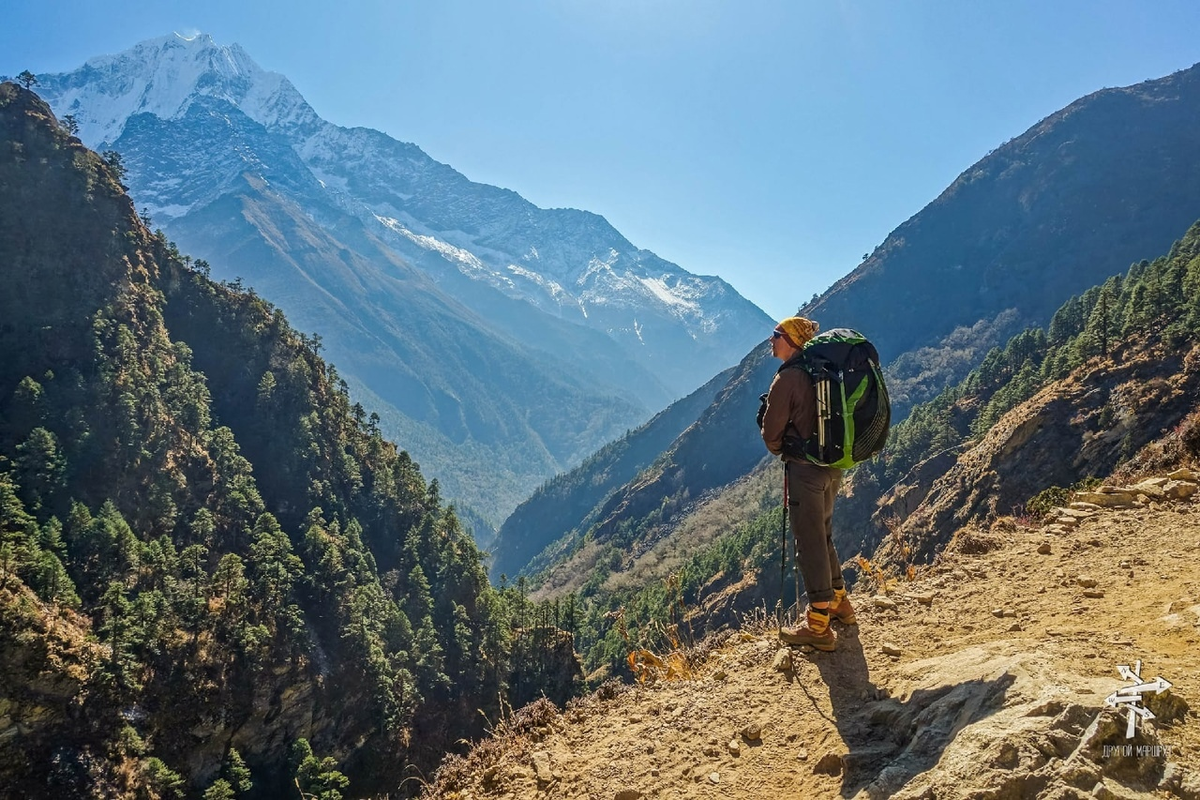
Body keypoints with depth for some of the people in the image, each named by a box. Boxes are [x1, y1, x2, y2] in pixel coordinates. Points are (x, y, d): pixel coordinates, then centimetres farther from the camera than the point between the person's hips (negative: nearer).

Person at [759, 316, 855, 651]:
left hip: (805, 469, -8)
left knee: (810, 545, -1)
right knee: (823, 536, 23)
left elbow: (772, 431, -12)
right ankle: (838, 602, 36)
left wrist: (780, 450, 9)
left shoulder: (787, 378, -17)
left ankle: (818, 627, 7)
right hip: (833, 466, 8)